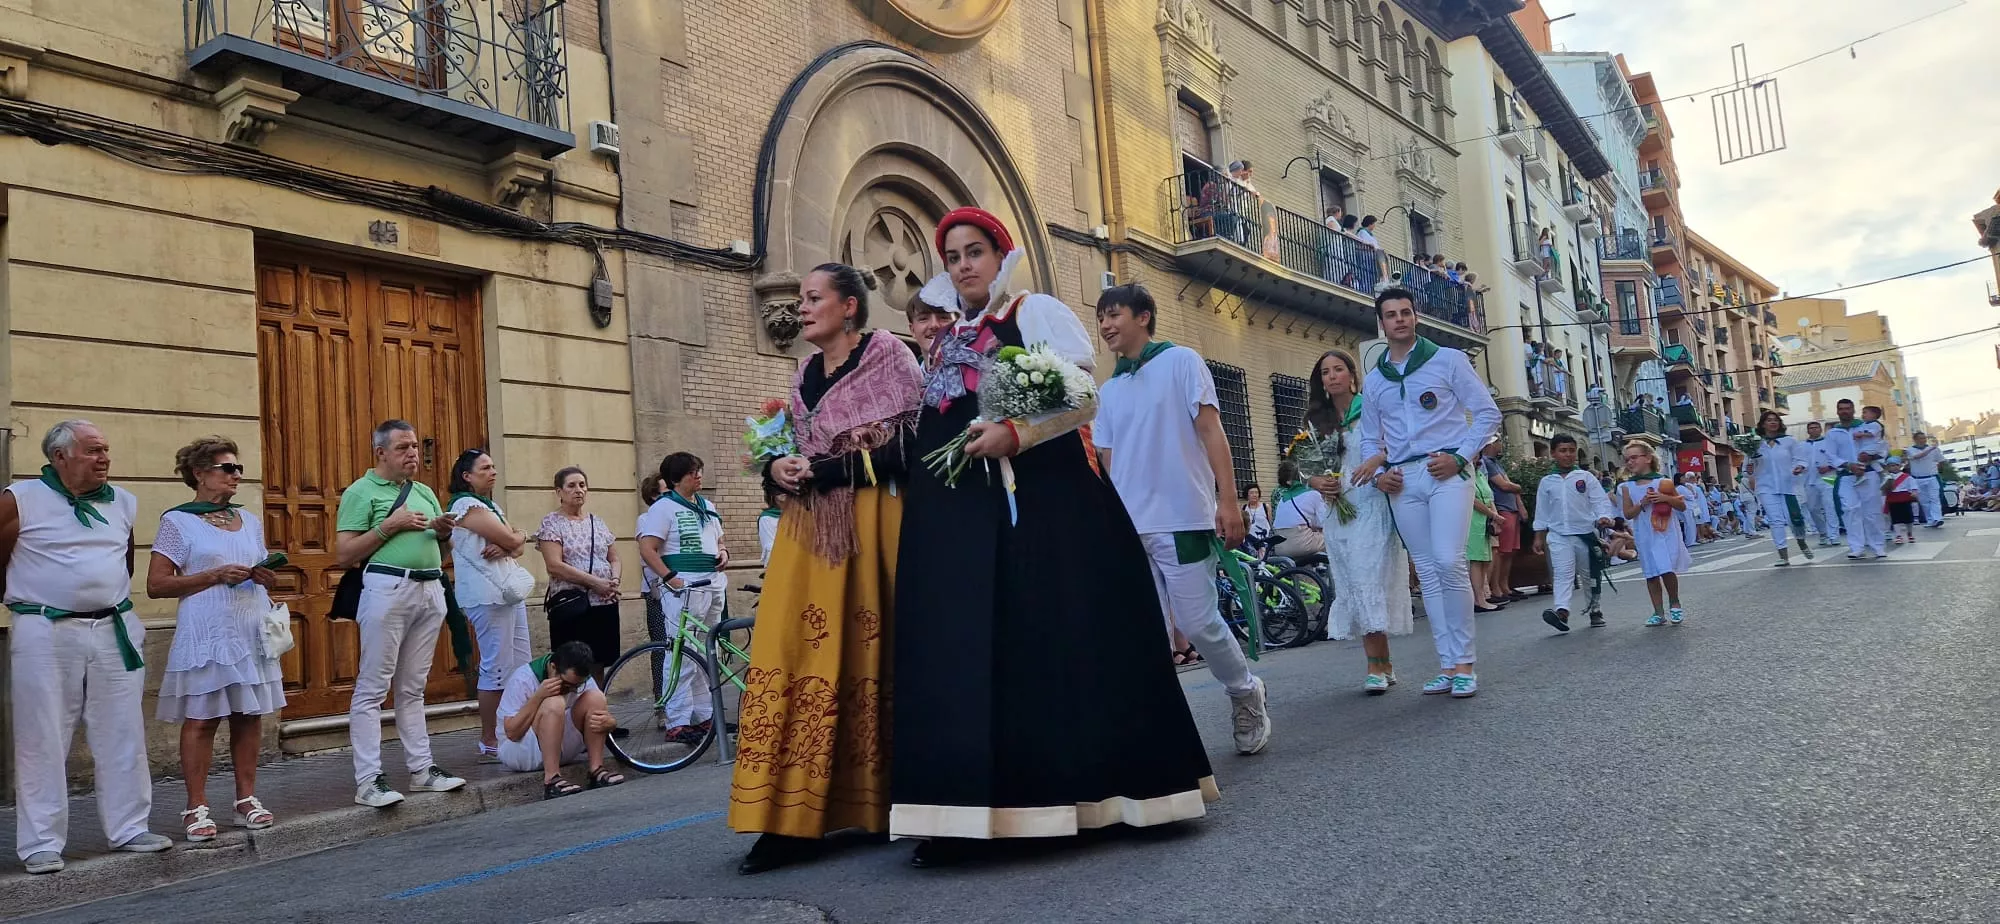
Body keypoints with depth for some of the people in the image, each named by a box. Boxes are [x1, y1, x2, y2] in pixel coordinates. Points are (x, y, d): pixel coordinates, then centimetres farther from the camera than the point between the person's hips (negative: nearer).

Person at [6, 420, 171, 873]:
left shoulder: (123, 502, 9)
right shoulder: (21, 499, -5)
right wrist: (26, 599, 5)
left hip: (113, 632, 4)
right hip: (45, 634, -4)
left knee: (124, 734, 7)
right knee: (43, 740, 2)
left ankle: (129, 829, 17)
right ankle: (41, 844, 10)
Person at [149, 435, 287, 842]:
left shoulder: (250, 522, 15)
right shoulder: (177, 521, -1)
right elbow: (155, 585, -7)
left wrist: (264, 578, 3)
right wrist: (215, 575, -16)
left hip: (251, 631, 5)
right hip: (205, 634, -5)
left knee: (249, 715, 5)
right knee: (200, 718, -3)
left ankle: (246, 799, 14)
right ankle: (197, 808, 5)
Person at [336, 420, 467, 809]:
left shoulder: (425, 492, 19)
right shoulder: (361, 491, 0)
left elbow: (440, 547, 25)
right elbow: (345, 554, -7)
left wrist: (443, 531, 3)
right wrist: (390, 525, -13)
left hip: (430, 591, 6)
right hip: (387, 589, -6)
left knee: (413, 688, 12)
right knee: (373, 687, -5)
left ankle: (422, 769, 15)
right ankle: (368, 781, -4)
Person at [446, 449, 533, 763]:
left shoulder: (492, 506, 20)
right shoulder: (467, 505, -9)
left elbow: (520, 546, 13)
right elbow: (513, 539, -15)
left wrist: (506, 547, -9)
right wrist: (517, 536, 7)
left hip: (509, 592, 10)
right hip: (488, 596, -10)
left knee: (521, 667, 10)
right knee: (496, 669, -8)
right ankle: (489, 743, -1)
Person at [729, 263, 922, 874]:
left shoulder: (887, 356, -1)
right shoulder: (805, 376, 18)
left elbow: (910, 446, -11)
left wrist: (826, 469, -14)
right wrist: (778, 470, -1)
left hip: (873, 525, -5)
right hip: (811, 529, 6)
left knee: (873, 655, -4)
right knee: (801, 653, -4)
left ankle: (891, 806, 10)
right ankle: (794, 820, -4)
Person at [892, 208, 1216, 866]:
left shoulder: (1039, 313, 5)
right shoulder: (945, 341, 21)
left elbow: (1083, 398, -5)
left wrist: (1015, 435, -18)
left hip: (1044, 502, -5)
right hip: (961, 513, 5)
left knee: (1061, 642, -4)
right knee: (961, 651, -2)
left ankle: (1096, 787, 7)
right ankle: (962, 811, -2)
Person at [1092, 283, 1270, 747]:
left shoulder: (1181, 362, 2)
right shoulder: (1107, 391, 16)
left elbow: (1211, 431, -4)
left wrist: (1228, 501, -13)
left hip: (1182, 518, -5)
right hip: (1128, 528, 5)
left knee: (1197, 623, -3)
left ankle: (1245, 693, 22)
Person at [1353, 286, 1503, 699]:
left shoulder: (1447, 360, 5)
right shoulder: (1374, 379, 17)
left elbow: (1487, 413, 2)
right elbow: (1370, 439, 21)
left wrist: (1460, 457, -10)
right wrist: (1378, 472, 1)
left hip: (1446, 472, -4)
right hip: (1402, 482, 4)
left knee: (1449, 563, -17)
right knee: (1427, 572, 4)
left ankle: (1464, 662, -6)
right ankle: (1447, 664, 7)